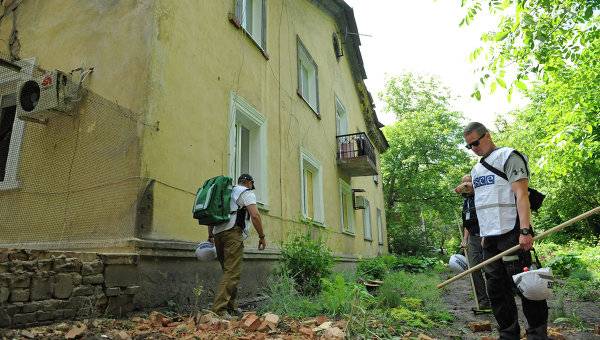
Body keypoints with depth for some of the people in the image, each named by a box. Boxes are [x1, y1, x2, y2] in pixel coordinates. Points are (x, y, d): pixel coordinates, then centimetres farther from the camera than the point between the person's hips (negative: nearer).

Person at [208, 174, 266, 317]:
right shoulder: (247, 193, 6)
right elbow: (255, 215, -8)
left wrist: (210, 236, 26)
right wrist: (262, 237, -4)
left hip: (218, 233, 8)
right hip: (233, 232, -8)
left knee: (228, 271, 14)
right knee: (232, 273, -9)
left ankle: (231, 307, 18)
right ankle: (219, 309, -16)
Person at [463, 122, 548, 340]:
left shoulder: (508, 157, -2)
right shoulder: (476, 170, 21)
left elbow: (521, 195, -12)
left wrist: (525, 230, -21)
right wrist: (484, 235, 18)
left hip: (511, 233, -8)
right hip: (490, 237, 8)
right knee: (496, 288, 9)